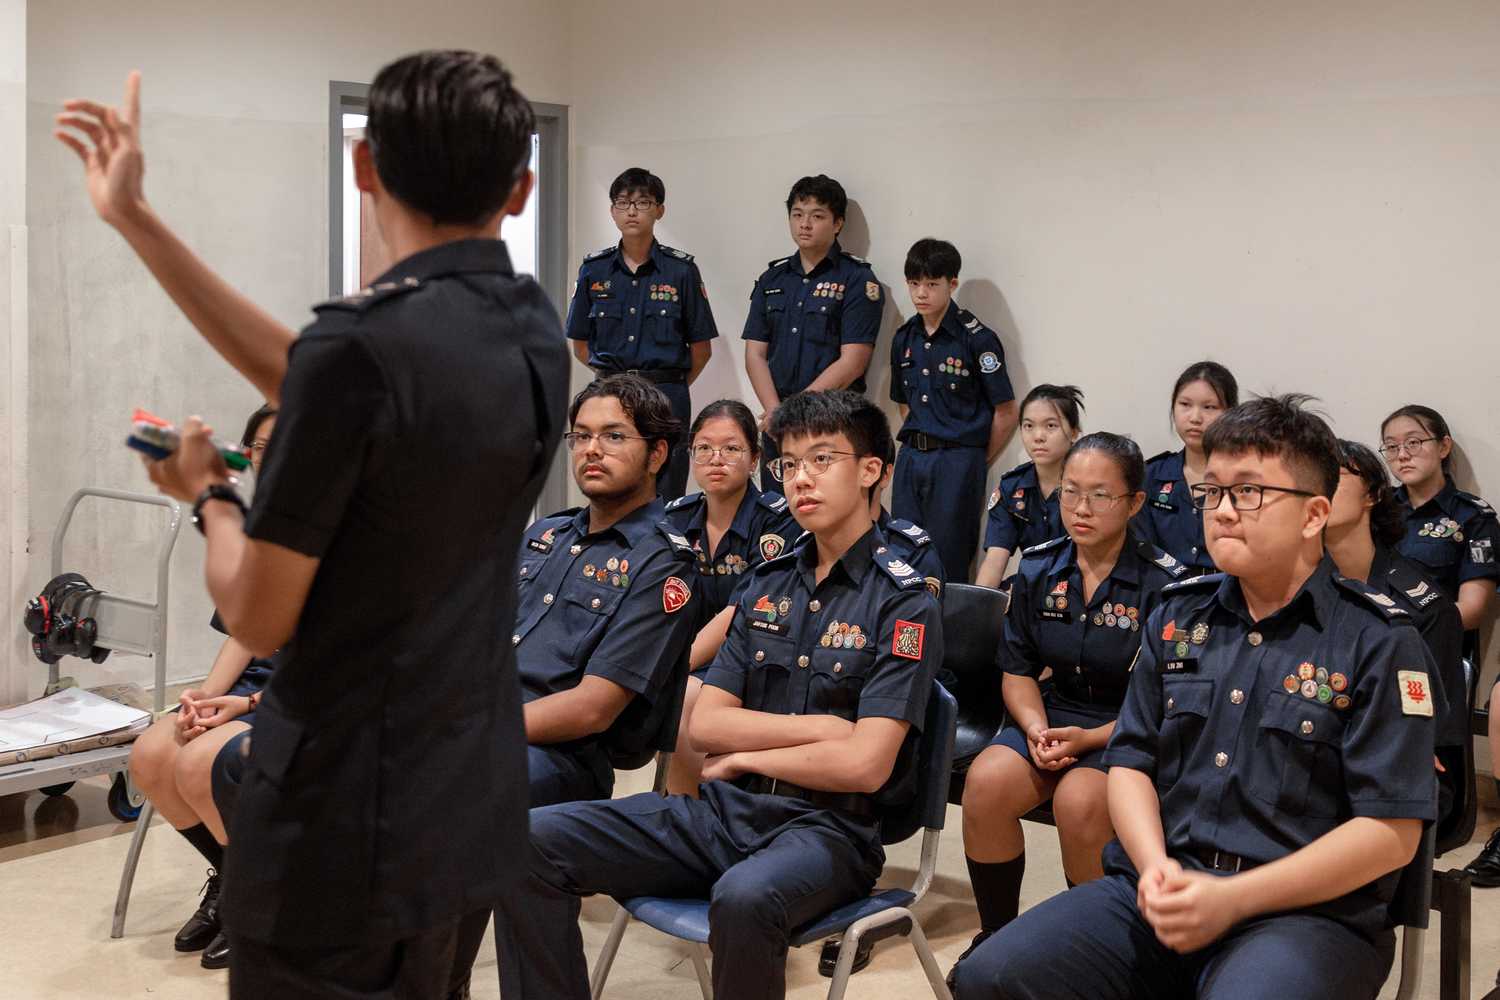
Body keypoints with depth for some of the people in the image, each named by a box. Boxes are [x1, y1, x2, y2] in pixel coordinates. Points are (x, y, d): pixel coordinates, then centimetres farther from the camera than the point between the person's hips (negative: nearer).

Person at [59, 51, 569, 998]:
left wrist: (209, 494, 5)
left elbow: (258, 617, -16)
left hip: (346, 827, -7)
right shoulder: (534, 327, -2)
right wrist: (135, 218, 11)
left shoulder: (360, 345, -24)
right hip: (468, 804, 7)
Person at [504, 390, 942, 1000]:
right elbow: (705, 725, 7)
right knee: (534, 841, -13)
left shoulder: (903, 603, -4)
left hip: (827, 825, -6)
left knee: (744, 898, -41)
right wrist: (820, 727, -6)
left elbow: (864, 765, -14)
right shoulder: (768, 583, 15)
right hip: (724, 809, 6)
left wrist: (743, 757, -2)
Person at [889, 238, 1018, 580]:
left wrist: (980, 463, 0)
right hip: (911, 459, 6)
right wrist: (917, 445, 12)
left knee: (948, 561, 0)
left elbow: (1006, 413, -7)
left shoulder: (976, 339, -9)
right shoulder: (904, 338, 9)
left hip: (957, 461, -6)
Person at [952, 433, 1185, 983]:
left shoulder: (1164, 582, -10)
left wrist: (1089, 740, -21)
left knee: (1079, 799, -35)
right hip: (1054, 715, 4)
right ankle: (996, 934, -5)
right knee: (987, 781, -27)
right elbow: (1019, 670, 8)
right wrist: (1036, 729, -12)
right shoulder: (1037, 569, 3)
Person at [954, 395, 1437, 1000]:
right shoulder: (1177, 616, 15)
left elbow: (1390, 832, -7)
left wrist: (1232, 900, -14)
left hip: (1307, 911, -4)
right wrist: (1154, 868, -6)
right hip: (1162, 891, 5)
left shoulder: (1380, 642, -2)